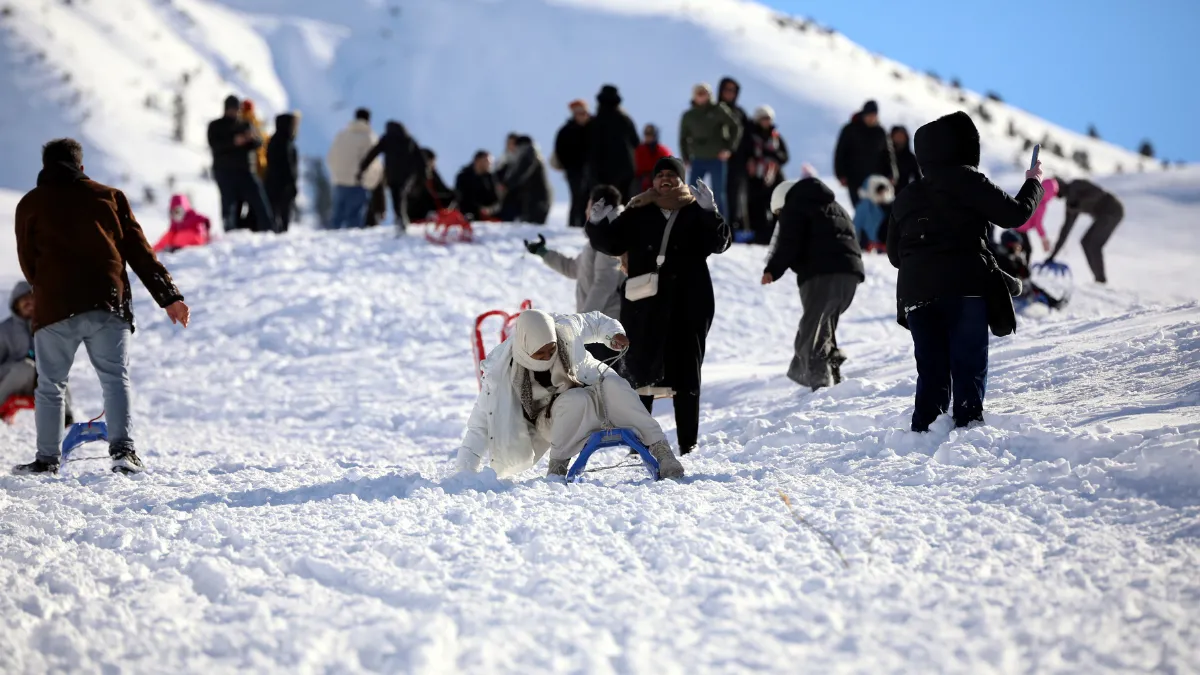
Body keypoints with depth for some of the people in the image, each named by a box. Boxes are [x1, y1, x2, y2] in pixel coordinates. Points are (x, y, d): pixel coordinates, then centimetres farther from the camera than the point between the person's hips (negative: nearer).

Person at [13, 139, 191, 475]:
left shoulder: (30, 204, 13)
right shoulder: (109, 196, 14)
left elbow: (28, 262, 15)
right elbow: (139, 251, 9)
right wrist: (169, 297, 8)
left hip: (54, 309, 0)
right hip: (108, 305, 0)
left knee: (50, 386, 10)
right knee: (116, 379, 3)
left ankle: (47, 459, 11)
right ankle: (123, 449, -14)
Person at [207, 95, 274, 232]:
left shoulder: (245, 125, 18)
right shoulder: (215, 126, 11)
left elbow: (258, 143, 8)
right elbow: (214, 144, -6)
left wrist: (253, 138, -16)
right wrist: (233, 142, -20)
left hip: (245, 170, 2)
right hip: (224, 171, -2)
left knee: (259, 201, -8)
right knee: (229, 204, -9)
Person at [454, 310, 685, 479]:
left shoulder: (566, 328, -21)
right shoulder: (500, 372, -26)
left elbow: (595, 321, 2)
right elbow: (480, 425, -22)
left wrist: (613, 333, -18)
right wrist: (465, 474, -26)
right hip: (553, 417, -2)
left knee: (613, 385, -32)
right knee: (576, 400, -37)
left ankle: (658, 448, -26)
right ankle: (558, 464, -20)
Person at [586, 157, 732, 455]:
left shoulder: (697, 214, 2)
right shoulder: (638, 214, 7)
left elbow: (721, 242, -12)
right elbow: (610, 243, 8)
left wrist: (710, 212, -27)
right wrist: (597, 223, -11)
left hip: (688, 307, -1)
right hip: (644, 307, 2)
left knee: (685, 375, 5)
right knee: (641, 374, 4)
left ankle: (689, 443, 11)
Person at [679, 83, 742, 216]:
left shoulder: (718, 110, -3)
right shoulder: (688, 116, 7)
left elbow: (736, 128, 1)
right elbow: (683, 138, 17)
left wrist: (729, 148, -6)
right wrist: (686, 158, 7)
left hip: (716, 159, -3)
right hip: (697, 160, 3)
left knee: (718, 193, 0)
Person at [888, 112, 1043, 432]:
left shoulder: (905, 198, 19)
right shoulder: (966, 180, 2)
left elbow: (894, 254, 21)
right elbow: (1014, 214, 3)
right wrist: (1033, 183, 21)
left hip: (915, 293, 5)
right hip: (964, 287, -5)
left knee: (931, 370, 8)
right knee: (969, 366, -3)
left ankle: (923, 430, 1)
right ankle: (968, 423, -12)